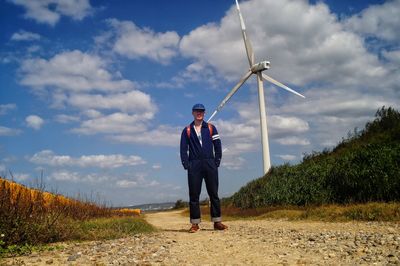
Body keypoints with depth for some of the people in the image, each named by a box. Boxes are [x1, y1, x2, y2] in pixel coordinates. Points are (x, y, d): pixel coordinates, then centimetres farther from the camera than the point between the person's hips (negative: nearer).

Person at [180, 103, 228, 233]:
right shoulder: (187, 130, 10)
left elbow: (218, 146, 8)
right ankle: (195, 224, 4)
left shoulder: (211, 128, 11)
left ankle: (217, 222, 6)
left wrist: (217, 163, -1)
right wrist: (186, 165, -4)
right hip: (194, 165, 0)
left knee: (214, 193, 1)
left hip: (210, 164, 0)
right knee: (194, 195, 0)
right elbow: (183, 149, 6)